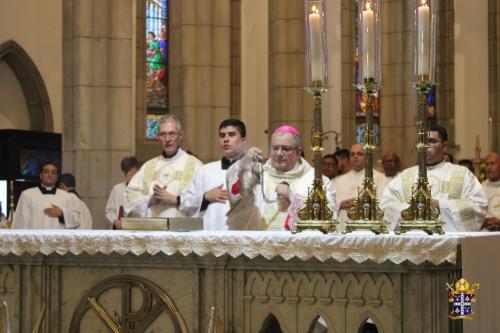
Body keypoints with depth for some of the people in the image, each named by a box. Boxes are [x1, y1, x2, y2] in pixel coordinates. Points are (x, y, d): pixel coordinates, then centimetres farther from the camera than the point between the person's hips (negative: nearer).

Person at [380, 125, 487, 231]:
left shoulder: (462, 173, 13)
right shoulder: (405, 175, 20)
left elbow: (479, 204, 1)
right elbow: (386, 203, 10)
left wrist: (441, 205, -7)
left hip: (450, 235, -2)